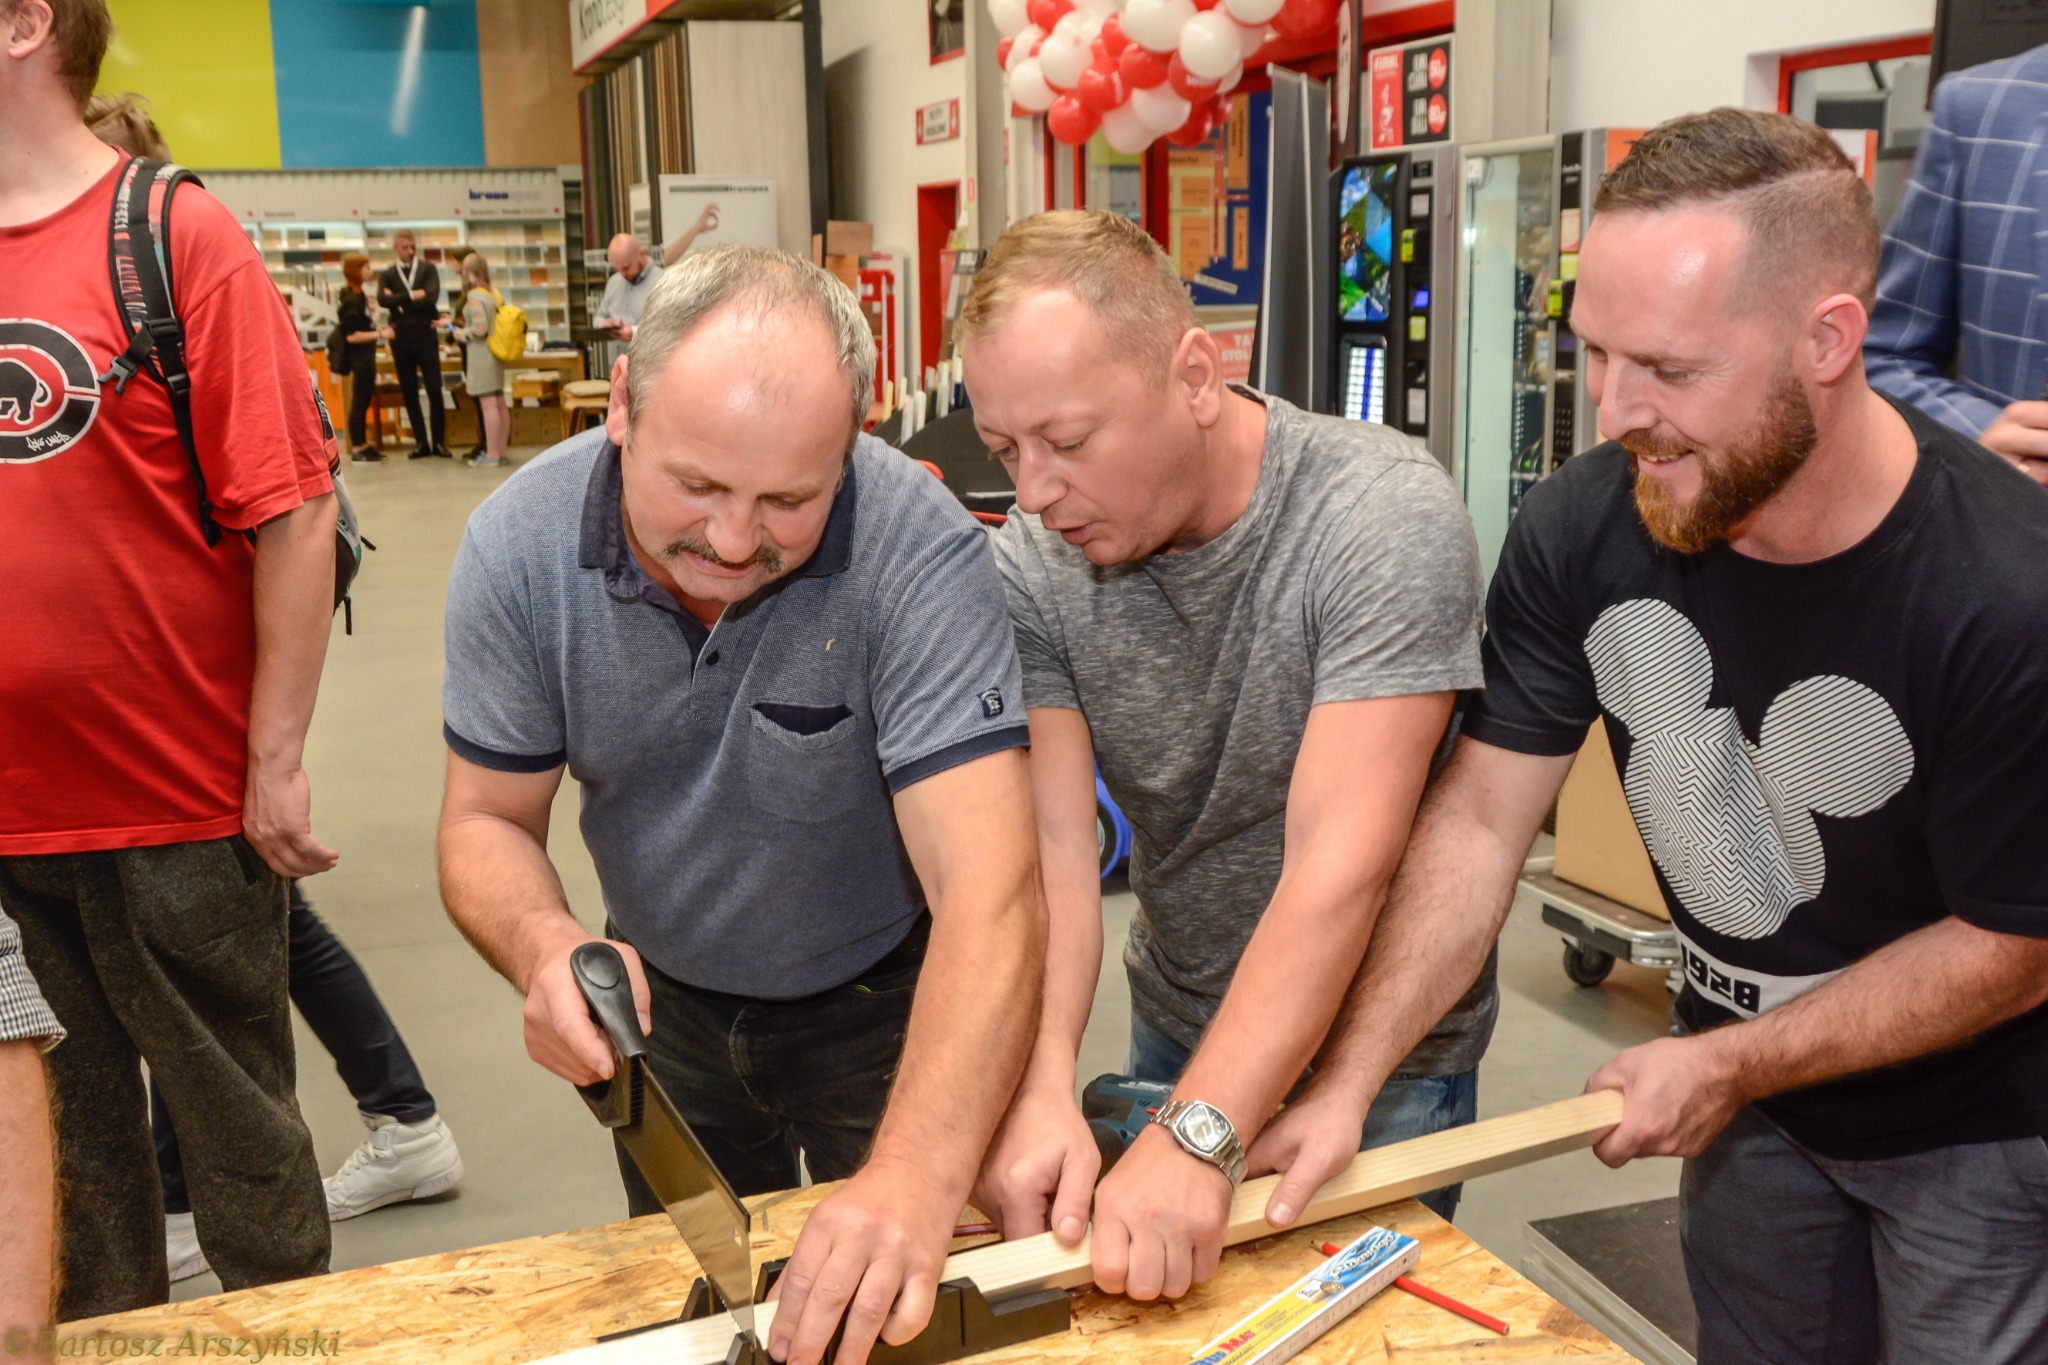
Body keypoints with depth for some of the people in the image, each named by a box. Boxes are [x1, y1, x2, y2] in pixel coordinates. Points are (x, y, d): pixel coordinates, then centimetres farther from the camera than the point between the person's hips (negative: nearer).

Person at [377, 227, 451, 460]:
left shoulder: (428, 269, 5)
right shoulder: (387, 275, 9)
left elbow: (431, 298, -12)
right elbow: (383, 300, -10)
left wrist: (400, 301, -9)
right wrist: (412, 295, -14)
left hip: (425, 335, -2)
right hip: (401, 338, 2)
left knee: (434, 390, -4)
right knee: (409, 393, 5)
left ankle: (439, 441, 3)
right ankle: (421, 442, 11)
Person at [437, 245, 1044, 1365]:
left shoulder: (922, 557, -33)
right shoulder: (517, 546, -21)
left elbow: (987, 889, -40)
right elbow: (487, 819, -12)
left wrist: (917, 1173, -54)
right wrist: (545, 945, -35)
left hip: (881, 1002, -3)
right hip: (670, 996, 3)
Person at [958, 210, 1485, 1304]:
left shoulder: (1388, 522, -28)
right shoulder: (1032, 568, -13)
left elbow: (1336, 869, -34)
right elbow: (1050, 850, -21)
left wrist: (1198, 1135, -41)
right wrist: (1041, 1088, -37)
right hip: (1178, 1024, 4)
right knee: (1153, 1298, 20)